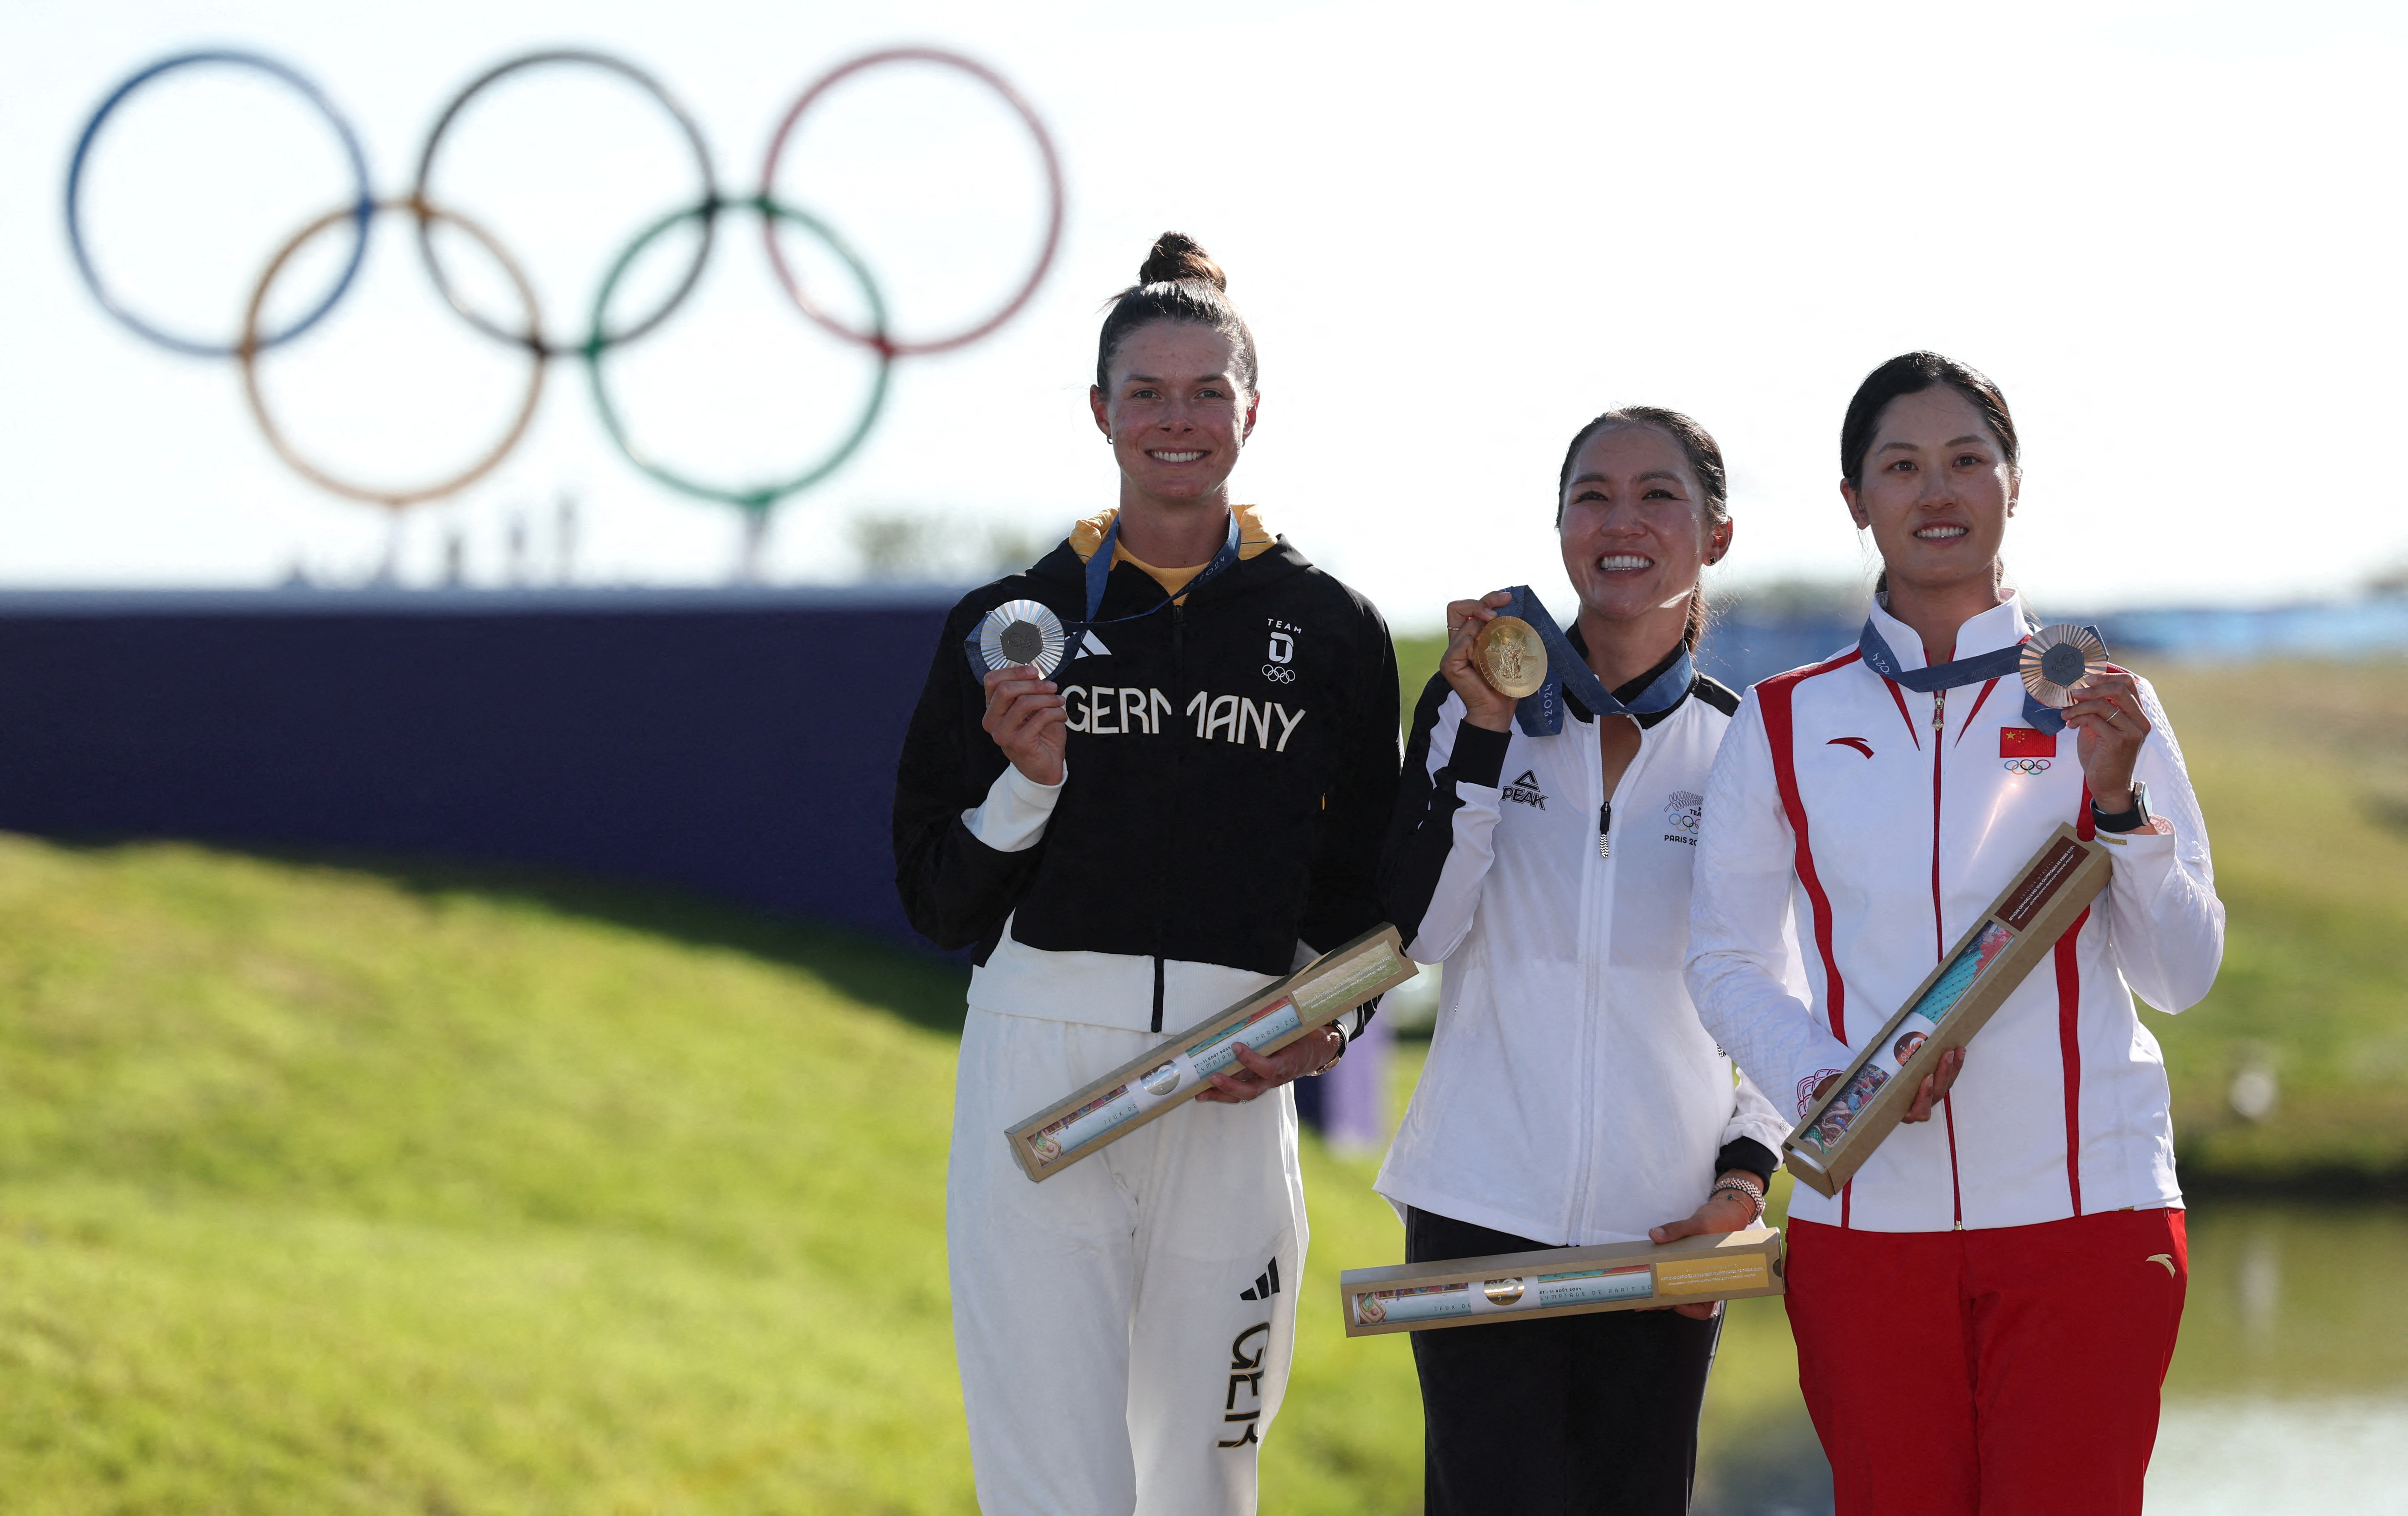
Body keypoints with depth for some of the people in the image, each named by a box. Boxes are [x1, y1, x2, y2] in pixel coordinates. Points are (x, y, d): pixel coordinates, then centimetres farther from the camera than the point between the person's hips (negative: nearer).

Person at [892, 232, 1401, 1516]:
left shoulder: (1330, 632, 9)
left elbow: (1369, 883, 12)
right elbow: (936, 900, 7)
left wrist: (1321, 1027, -6)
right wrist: (1026, 787, -11)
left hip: (1234, 1097, 1)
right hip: (1042, 1067, -1)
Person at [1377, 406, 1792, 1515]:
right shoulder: (1474, 703, 4)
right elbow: (1414, 931, -6)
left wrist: (1747, 1175, -4)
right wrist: (1483, 730, -12)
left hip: (1663, 1228, 1)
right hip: (1483, 1210, -1)